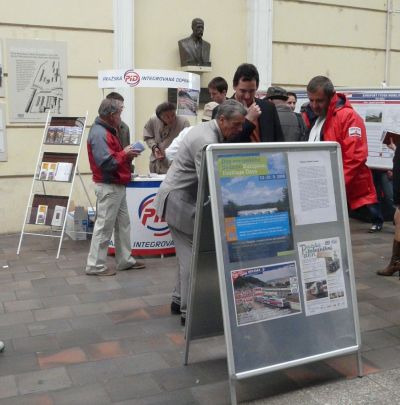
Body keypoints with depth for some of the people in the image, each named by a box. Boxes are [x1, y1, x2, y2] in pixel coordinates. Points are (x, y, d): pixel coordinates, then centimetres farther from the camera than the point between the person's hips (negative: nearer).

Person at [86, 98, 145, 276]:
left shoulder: (107, 131, 14)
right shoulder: (99, 133, -20)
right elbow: (106, 162, -28)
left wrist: (126, 154, 1)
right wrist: (125, 154, -15)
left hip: (117, 186, 11)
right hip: (108, 187, -11)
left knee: (123, 224, 15)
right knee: (104, 226, -3)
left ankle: (125, 260, 24)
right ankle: (95, 265, 6)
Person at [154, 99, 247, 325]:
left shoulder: (208, 129, 9)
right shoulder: (206, 142, -23)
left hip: (183, 198, 10)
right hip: (180, 201, -10)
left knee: (189, 253, 13)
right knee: (194, 255, -6)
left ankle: (180, 300, 23)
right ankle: (190, 311, 1)